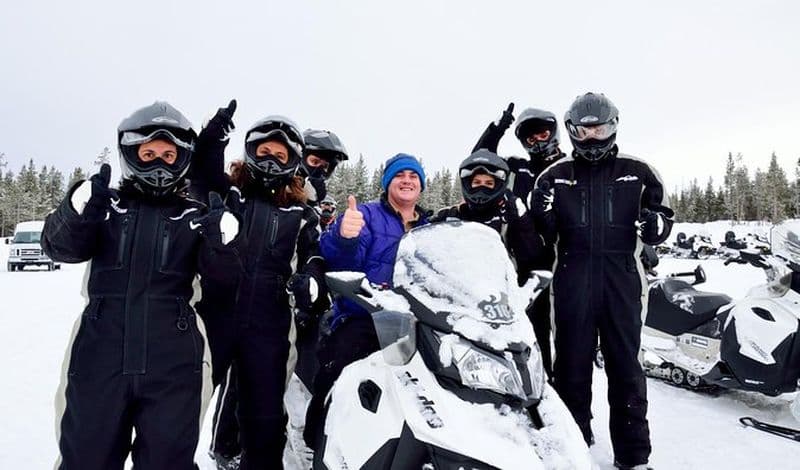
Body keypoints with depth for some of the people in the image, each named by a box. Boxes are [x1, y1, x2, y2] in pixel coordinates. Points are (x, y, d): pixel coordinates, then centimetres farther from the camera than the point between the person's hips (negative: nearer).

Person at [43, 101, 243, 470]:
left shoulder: (195, 217, 6)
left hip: (172, 363, 0)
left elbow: (224, 279, -3)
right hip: (100, 357, 1)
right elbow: (61, 247, -7)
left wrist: (222, 242, -24)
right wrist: (78, 212, -27)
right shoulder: (108, 206, 7)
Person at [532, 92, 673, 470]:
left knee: (626, 369, 7)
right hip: (572, 283, 0)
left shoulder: (637, 172, 8)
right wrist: (540, 215, -14)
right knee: (572, 367, 8)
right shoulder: (555, 176, 8)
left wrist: (655, 224, -12)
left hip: (622, 282, 0)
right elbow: (541, 237, 8)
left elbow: (663, 220, 11)